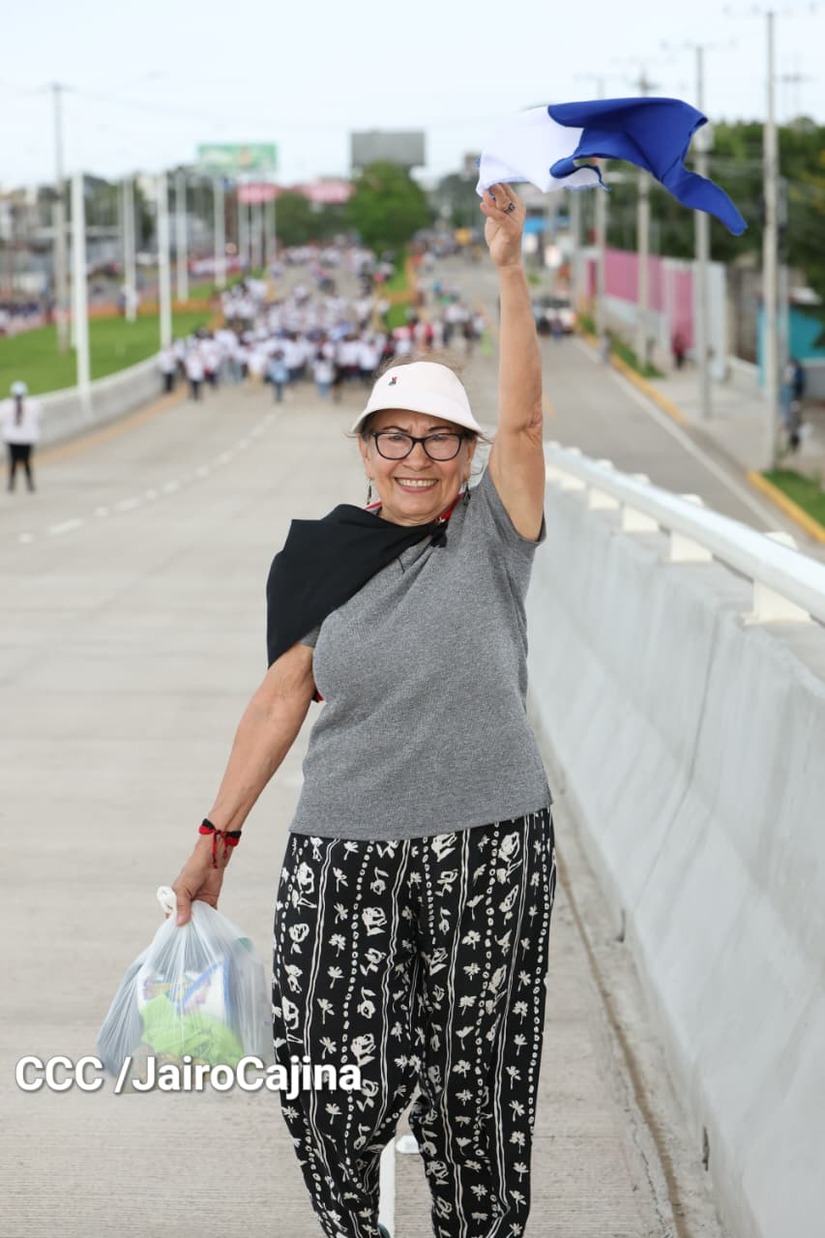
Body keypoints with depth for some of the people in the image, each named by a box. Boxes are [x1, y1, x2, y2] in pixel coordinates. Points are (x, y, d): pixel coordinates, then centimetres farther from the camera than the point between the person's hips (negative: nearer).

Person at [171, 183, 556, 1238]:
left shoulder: (490, 537, 1)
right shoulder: (322, 559, 6)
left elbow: (522, 419, -13)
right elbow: (282, 697, 8)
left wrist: (510, 273, -23)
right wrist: (216, 836, 7)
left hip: (487, 853, -1)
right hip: (343, 857, 1)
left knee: (471, 1089, 3)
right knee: (329, 1081, -5)